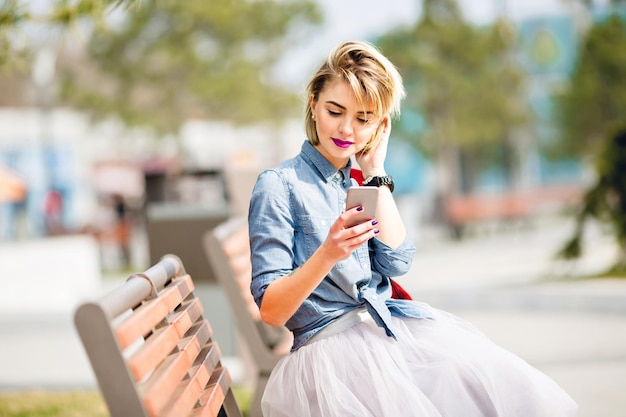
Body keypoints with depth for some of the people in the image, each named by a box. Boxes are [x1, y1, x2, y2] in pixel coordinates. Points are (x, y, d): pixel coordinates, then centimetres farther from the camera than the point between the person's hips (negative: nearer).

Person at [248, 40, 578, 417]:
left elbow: (396, 264, 0)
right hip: (329, 340, -5)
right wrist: (327, 255, -26)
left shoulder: (360, 184, 18)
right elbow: (271, 310, -9)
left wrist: (376, 170, 5)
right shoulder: (279, 185, -2)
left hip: (395, 323, 6)